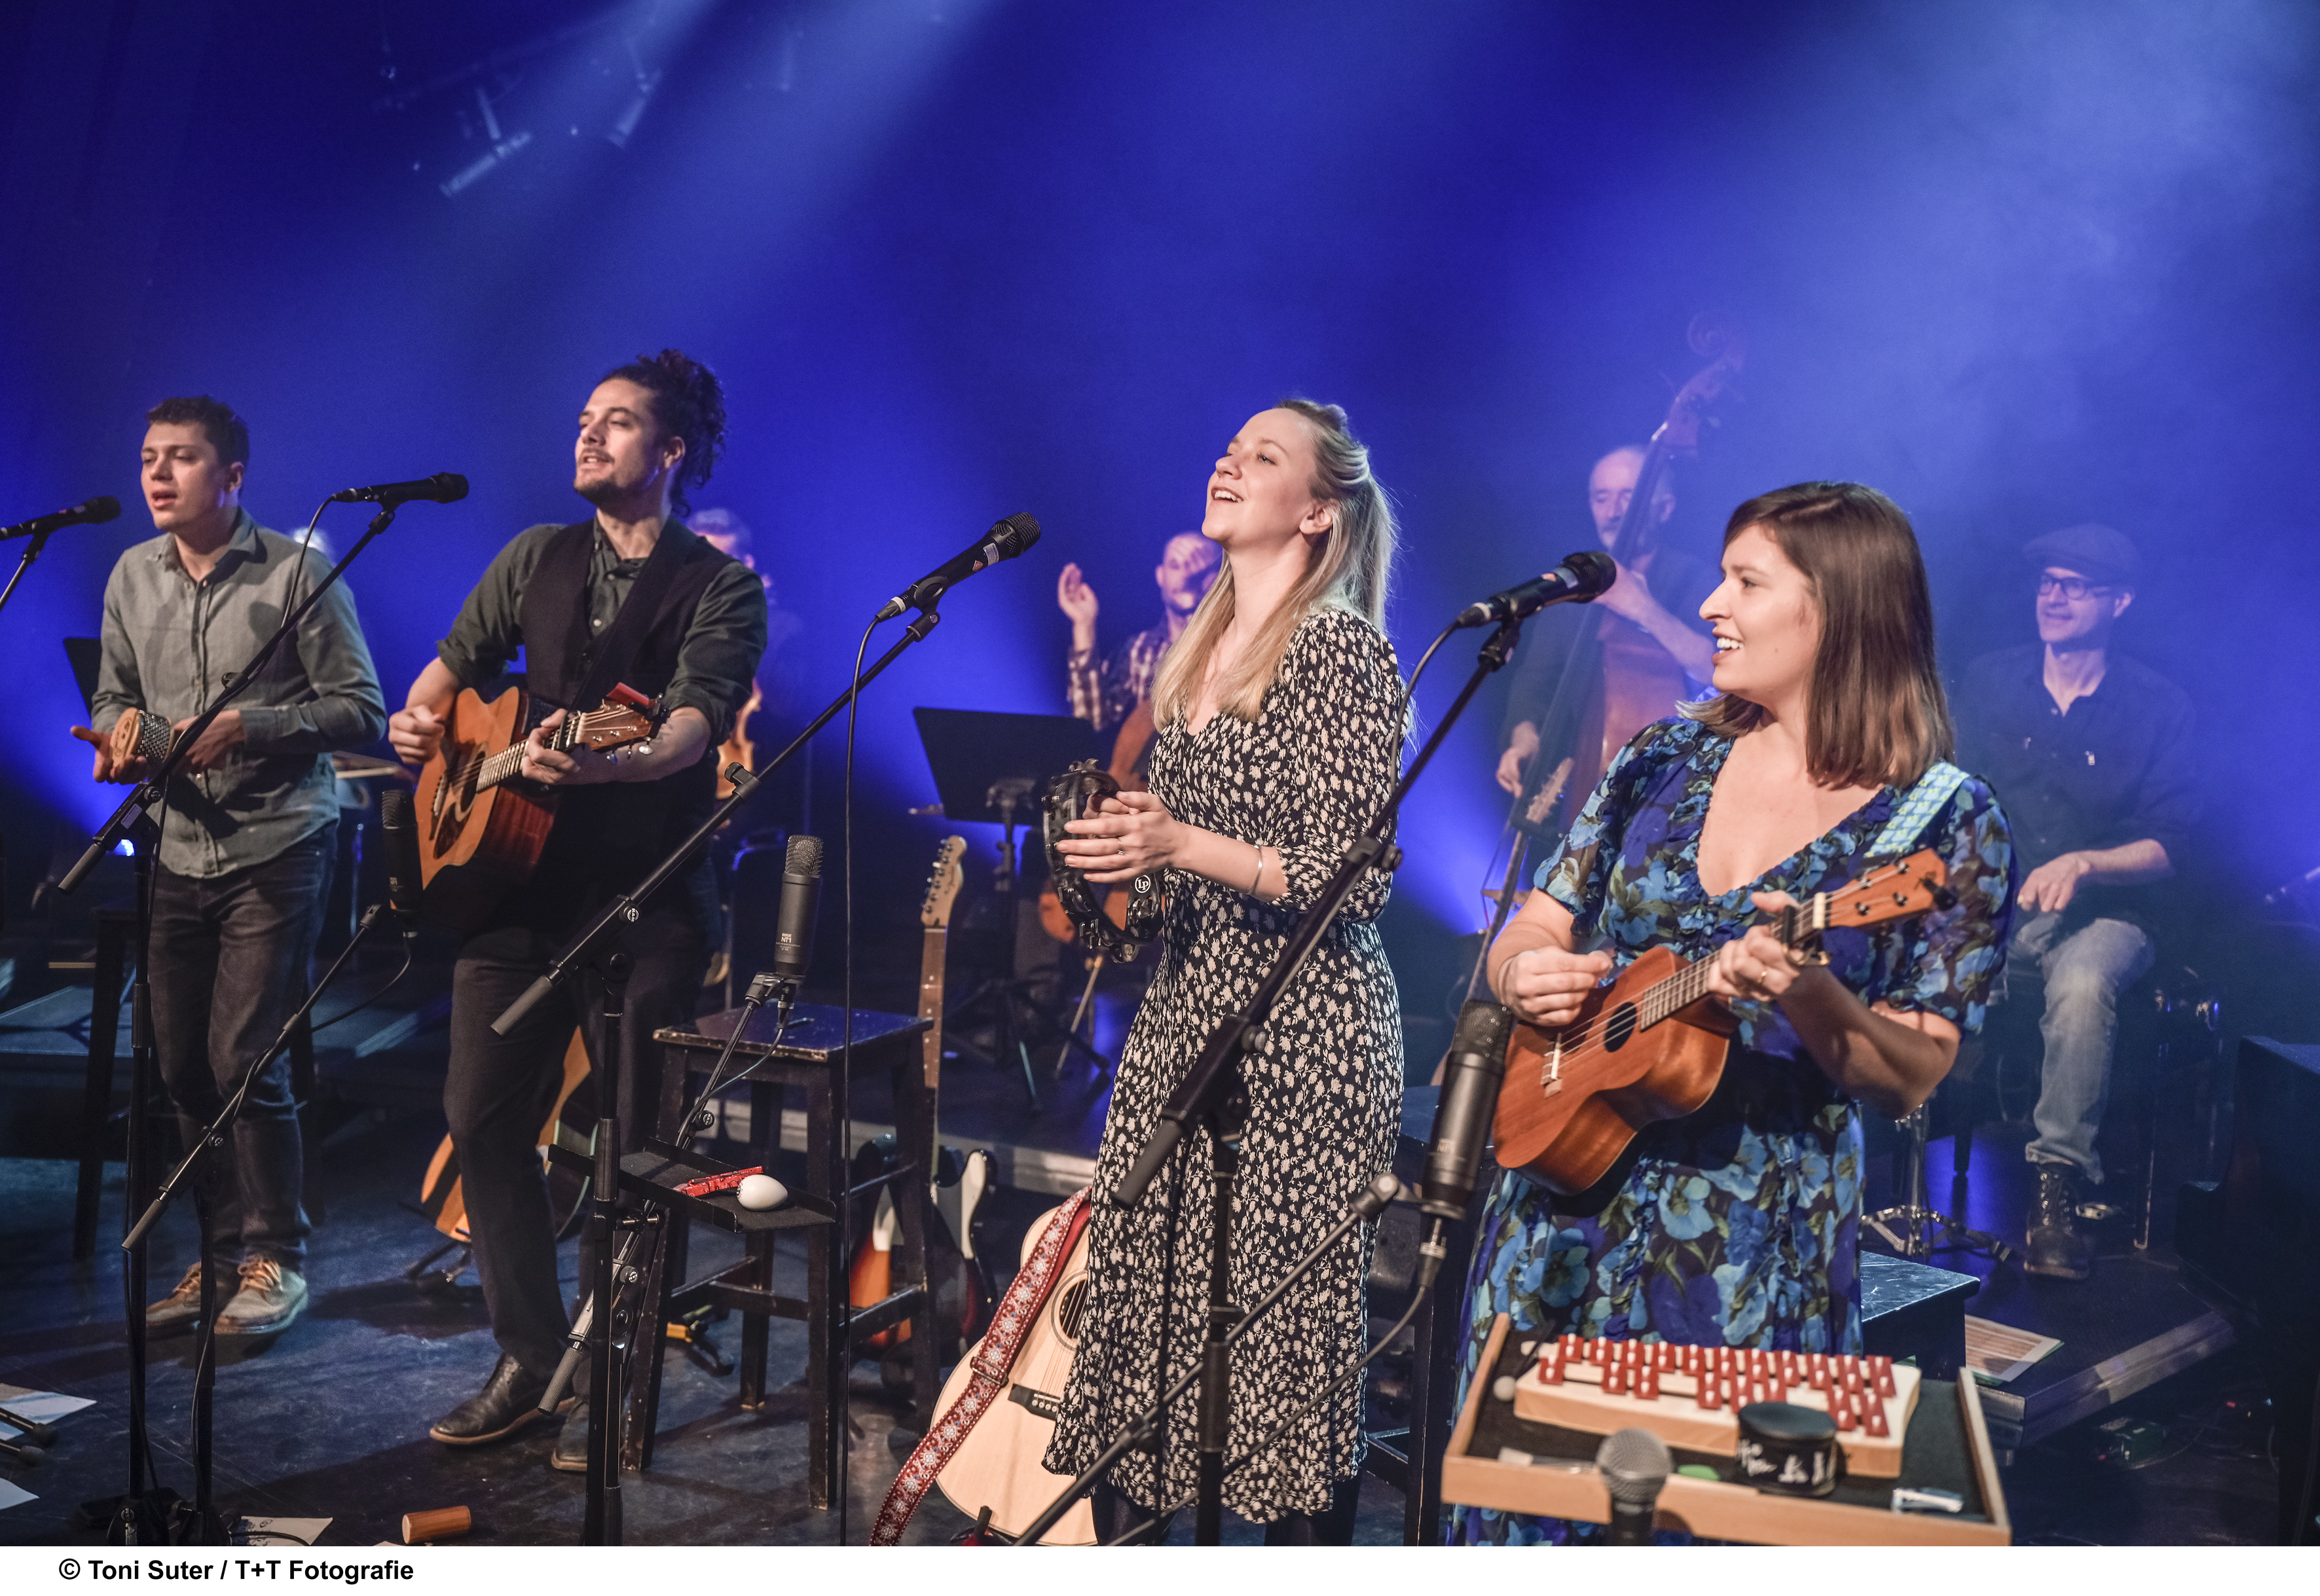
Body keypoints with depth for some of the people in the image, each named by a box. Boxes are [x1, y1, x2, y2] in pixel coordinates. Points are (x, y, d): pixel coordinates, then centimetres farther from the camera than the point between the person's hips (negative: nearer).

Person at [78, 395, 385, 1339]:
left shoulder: (297, 573, -8)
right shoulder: (132, 578, 9)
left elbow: (361, 711, -9)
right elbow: (114, 695, 19)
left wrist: (247, 728, -19)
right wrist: (119, 734, -3)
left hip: (277, 848, -6)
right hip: (180, 853, 6)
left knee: (244, 1059, -8)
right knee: (183, 1065, 8)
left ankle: (274, 1258, 7)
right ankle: (223, 1250, 23)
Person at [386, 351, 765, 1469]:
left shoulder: (721, 589, -2)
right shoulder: (537, 559, 14)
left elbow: (695, 725, -18)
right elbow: (455, 662, 19)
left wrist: (602, 761, -38)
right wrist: (420, 719, -4)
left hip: (648, 894, -5)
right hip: (517, 879, 5)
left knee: (638, 1144, 0)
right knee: (484, 1118, 5)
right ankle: (530, 1359, 20)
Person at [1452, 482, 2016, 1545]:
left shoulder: (1946, 821, -7)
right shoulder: (1666, 759, 5)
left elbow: (1912, 1079, -10)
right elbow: (1532, 933, 9)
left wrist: (1810, 1000, -29)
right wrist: (1520, 975, -13)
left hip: (1752, 1254, -4)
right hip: (1561, 1213, 4)